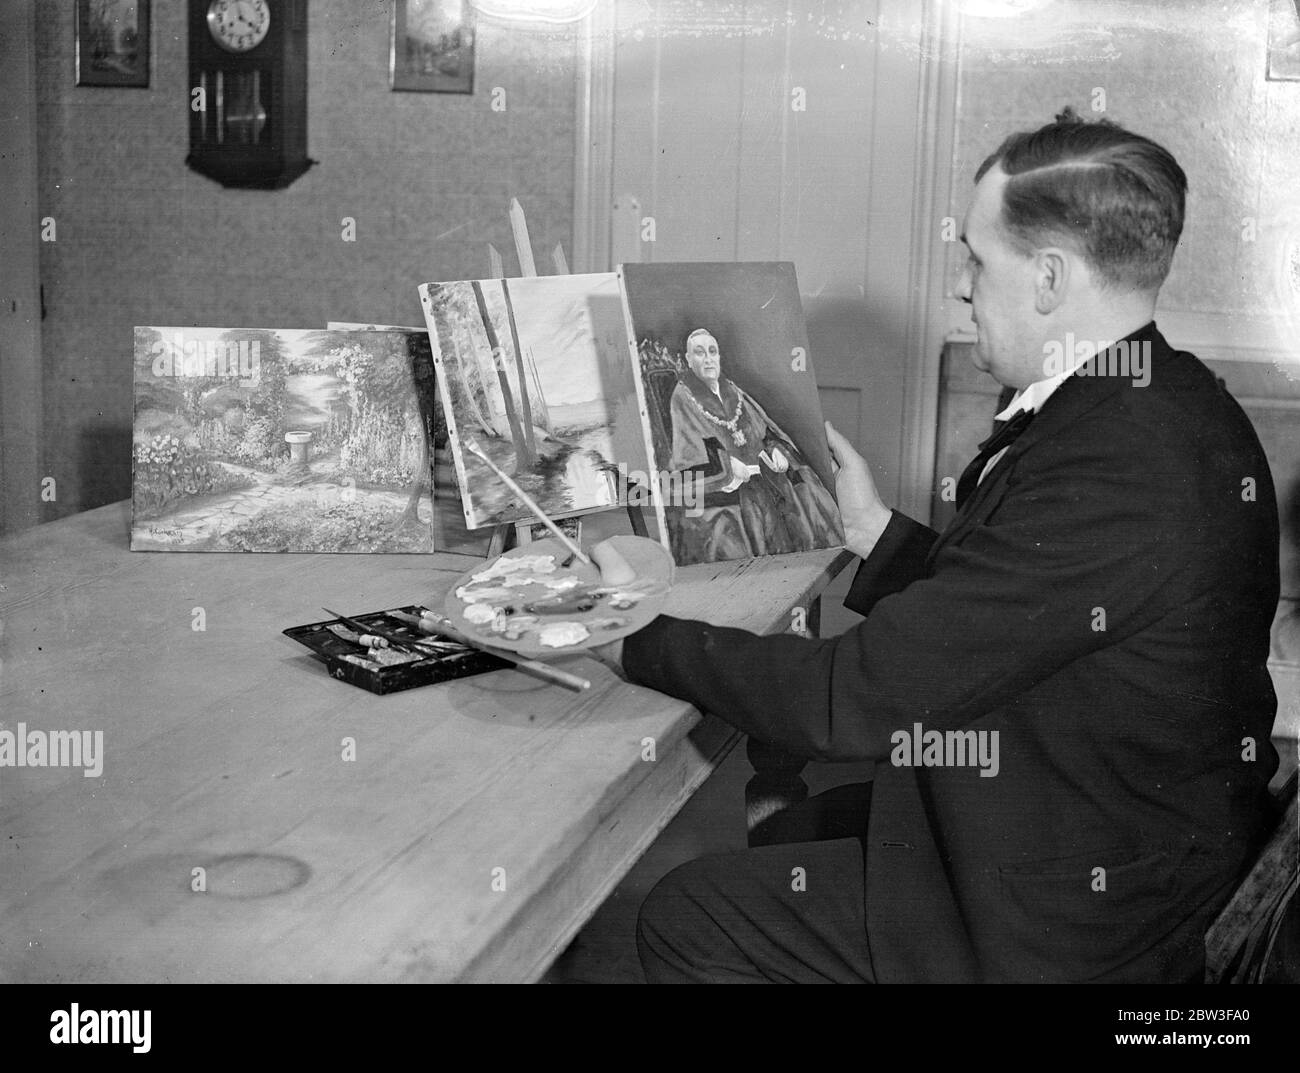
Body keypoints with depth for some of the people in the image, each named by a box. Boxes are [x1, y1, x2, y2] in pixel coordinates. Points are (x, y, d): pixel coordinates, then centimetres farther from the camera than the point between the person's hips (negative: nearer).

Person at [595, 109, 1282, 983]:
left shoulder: (1106, 473, -31)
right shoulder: (1179, 407, 0)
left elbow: (853, 700, -28)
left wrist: (641, 642, -16)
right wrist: (880, 535, 4)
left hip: (1071, 920, -9)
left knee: (683, 920, -2)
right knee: (801, 829, 22)